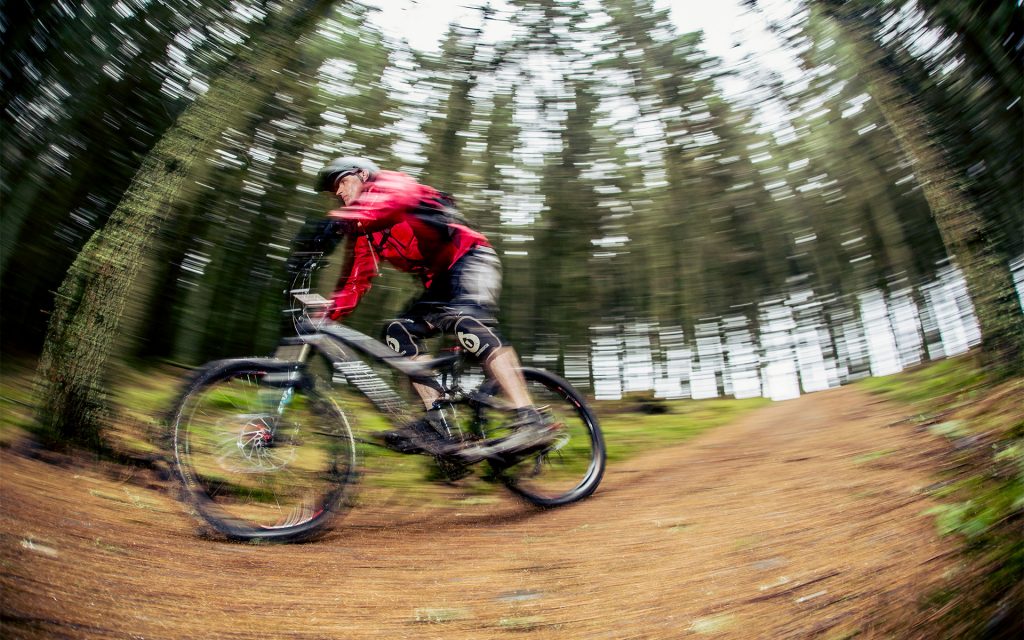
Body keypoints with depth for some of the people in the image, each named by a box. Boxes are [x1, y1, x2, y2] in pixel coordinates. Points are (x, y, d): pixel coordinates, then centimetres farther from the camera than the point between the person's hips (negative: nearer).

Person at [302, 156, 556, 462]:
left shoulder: (389, 182, -2)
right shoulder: (365, 235, 22)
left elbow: (396, 198, -28)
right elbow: (354, 283, 18)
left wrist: (339, 220, -45)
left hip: (470, 257, -9)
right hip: (441, 281, 9)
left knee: (465, 319, -33)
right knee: (399, 331, -6)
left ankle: (531, 422, -44)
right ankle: (436, 422, -15)